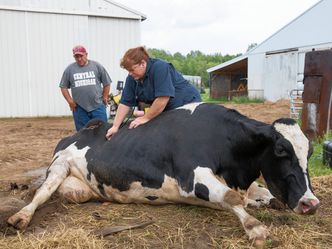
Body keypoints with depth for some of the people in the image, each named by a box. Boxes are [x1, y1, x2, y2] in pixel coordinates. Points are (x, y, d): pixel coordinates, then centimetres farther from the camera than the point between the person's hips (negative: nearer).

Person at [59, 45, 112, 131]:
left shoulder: (96, 66, 3)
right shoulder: (69, 69, 6)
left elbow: (106, 83, 7)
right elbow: (63, 87, 10)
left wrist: (104, 98, 5)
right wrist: (70, 101, 2)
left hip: (98, 106, -1)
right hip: (79, 108, 1)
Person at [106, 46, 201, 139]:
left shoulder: (160, 68, -25)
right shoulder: (132, 78, -2)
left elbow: (163, 99, -31)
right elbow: (125, 103, -1)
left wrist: (145, 118, -22)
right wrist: (115, 126, -7)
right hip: (166, 112, 7)